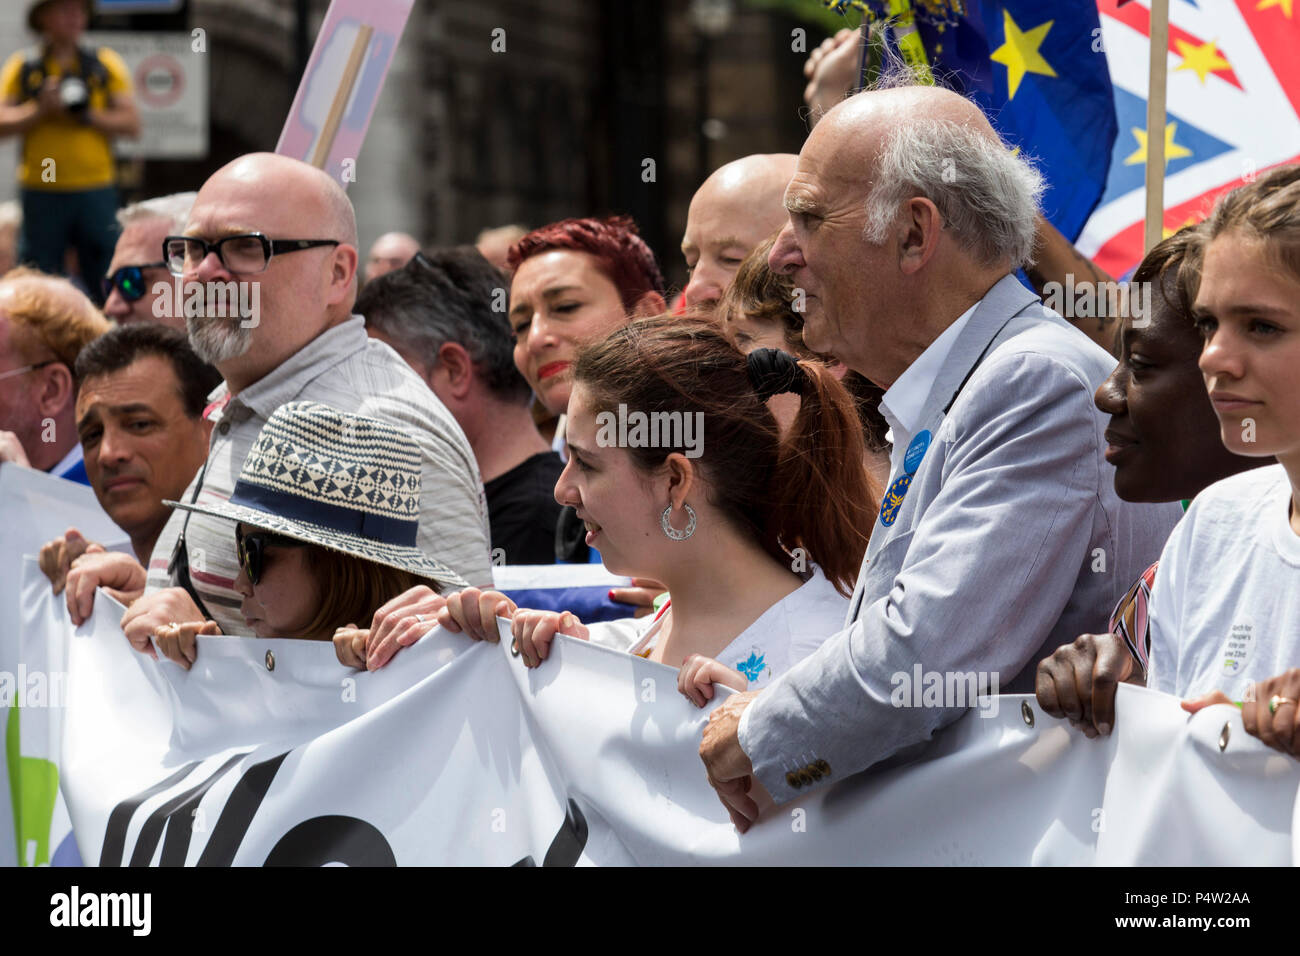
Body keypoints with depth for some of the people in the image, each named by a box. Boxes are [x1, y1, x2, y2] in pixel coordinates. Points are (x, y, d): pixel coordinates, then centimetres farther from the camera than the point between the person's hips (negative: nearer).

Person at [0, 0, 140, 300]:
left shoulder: (106, 65, 9)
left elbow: (131, 124, 2)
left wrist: (86, 114, -10)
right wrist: (40, 109, -14)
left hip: (96, 190, 0)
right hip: (41, 194, 0)